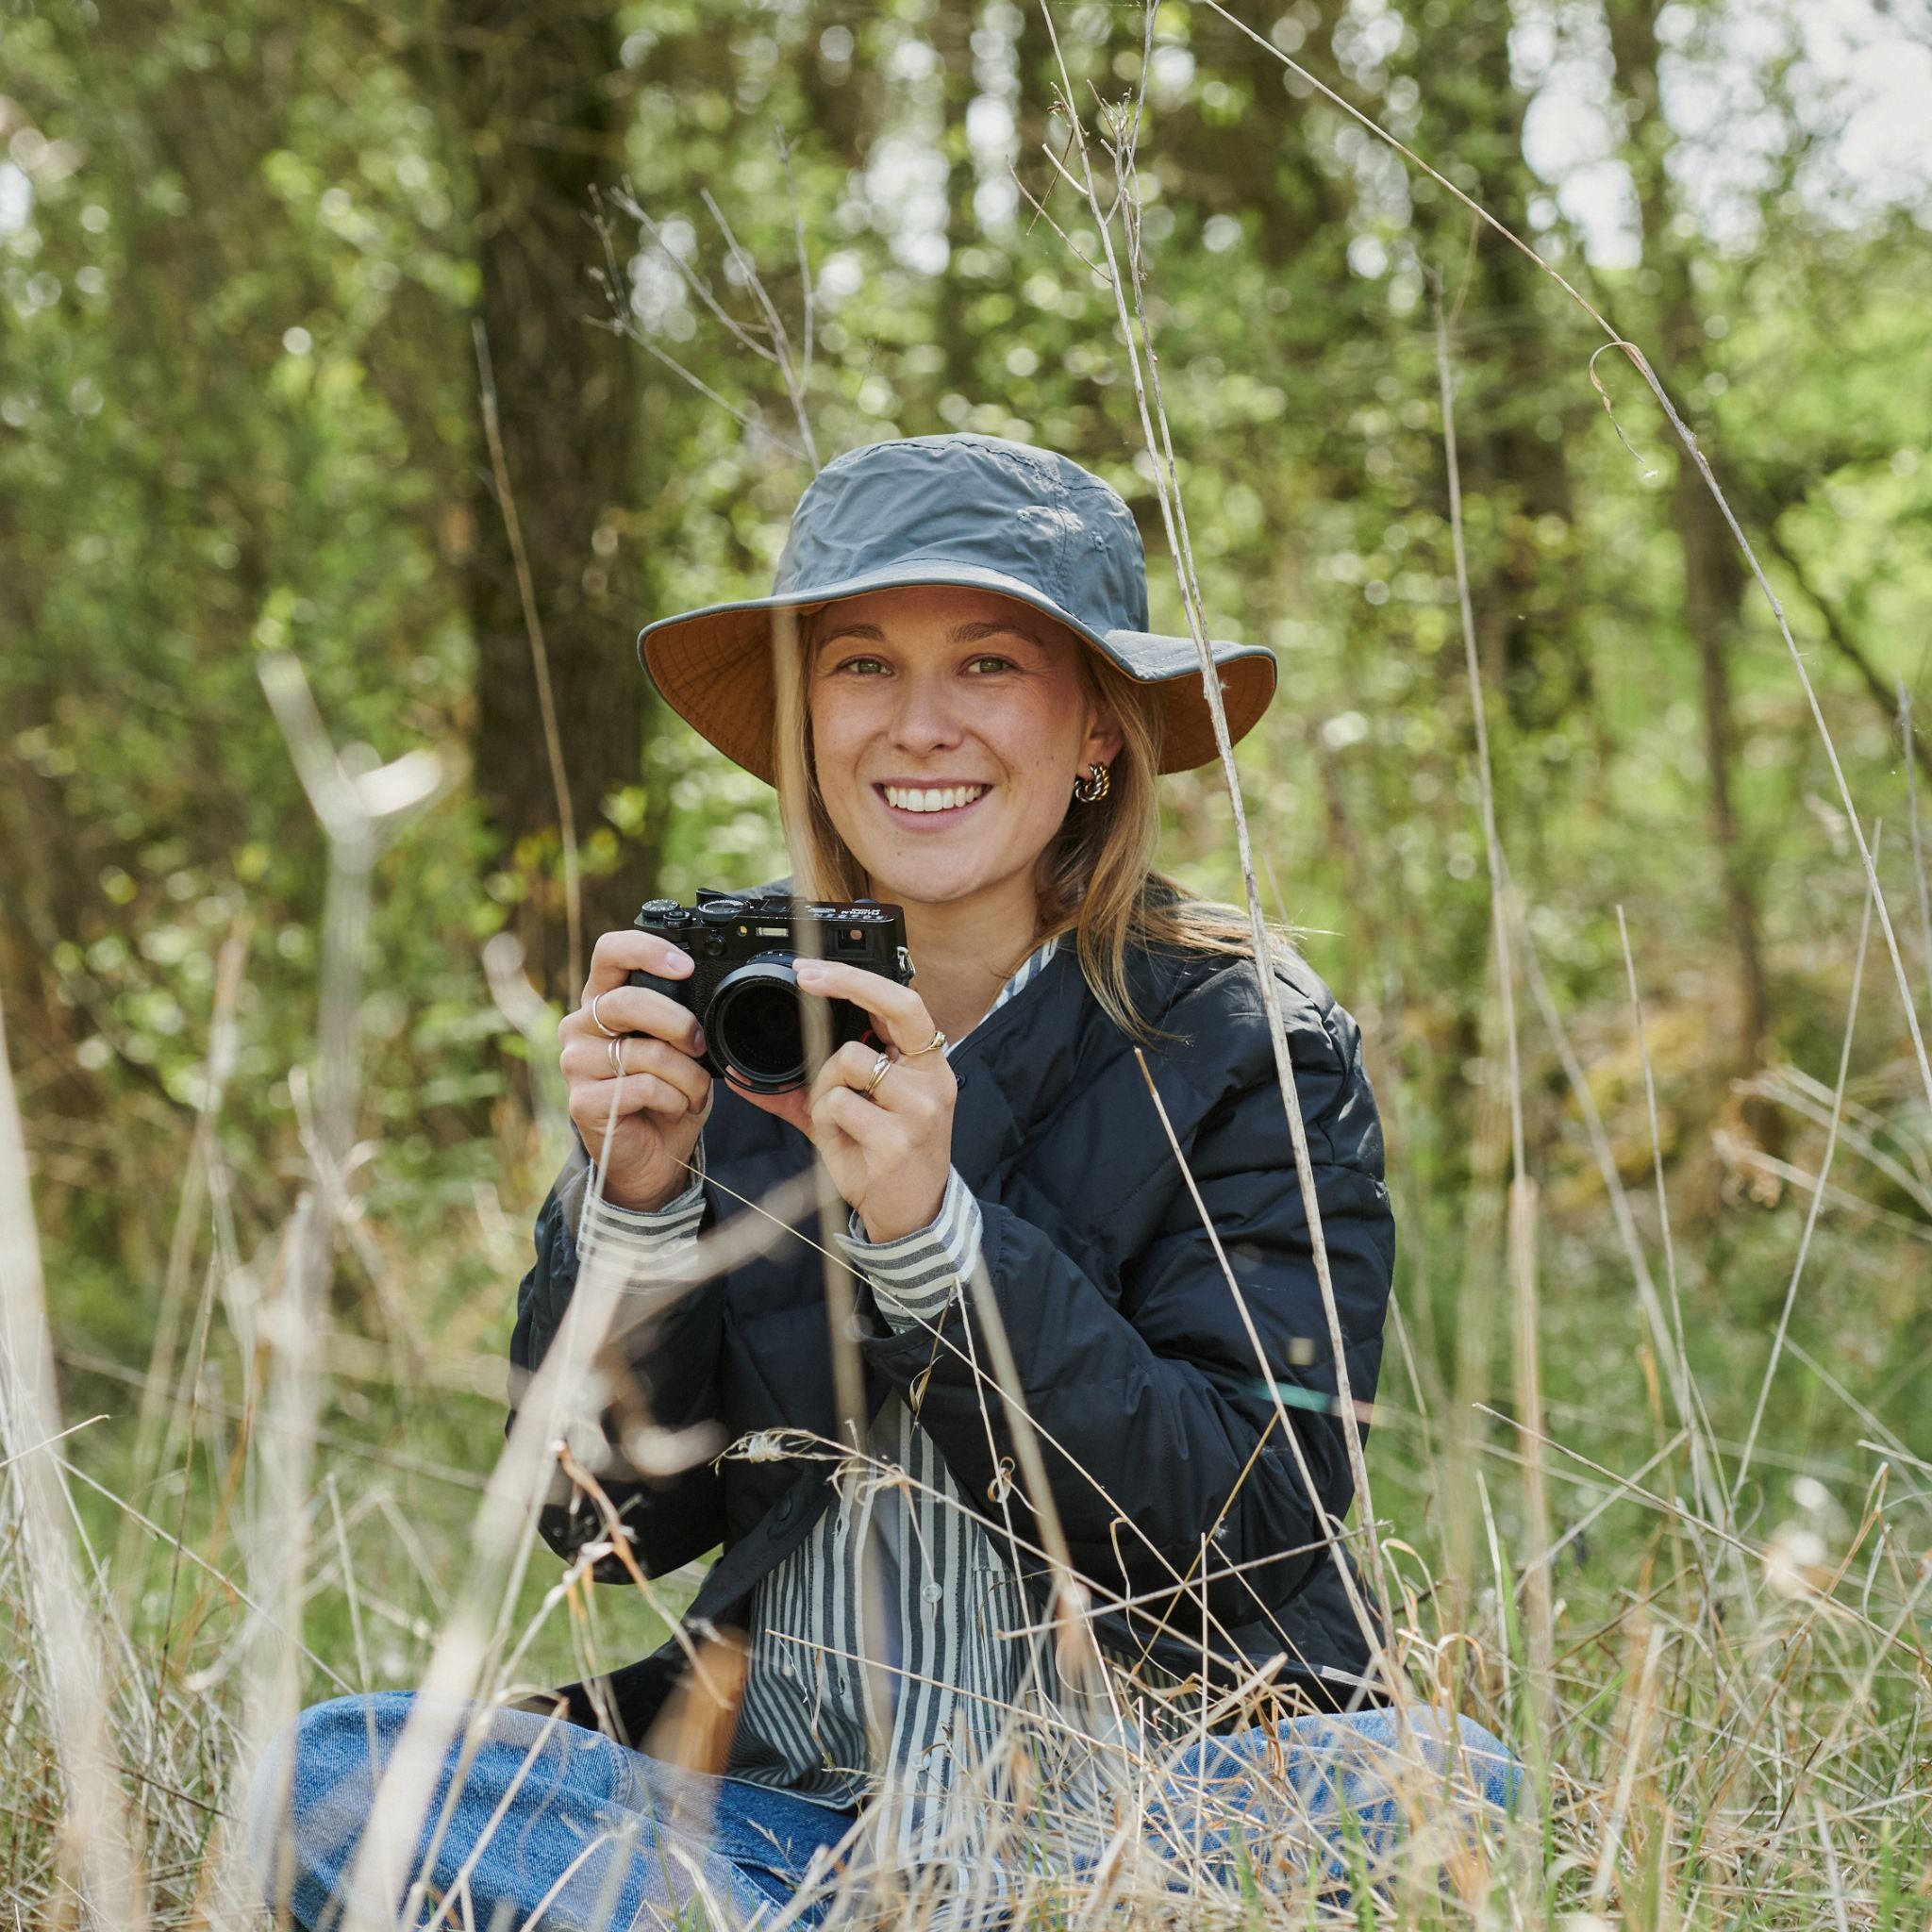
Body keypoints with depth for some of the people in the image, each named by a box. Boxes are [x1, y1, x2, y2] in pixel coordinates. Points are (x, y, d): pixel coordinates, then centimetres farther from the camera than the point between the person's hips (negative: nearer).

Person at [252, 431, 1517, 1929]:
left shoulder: (1251, 1049, -5)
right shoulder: (731, 1011, 3)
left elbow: (1253, 1530, -15)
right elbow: (609, 1518, 2)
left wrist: (931, 1231, -25)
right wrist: (636, 1199, -16)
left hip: (1145, 1796, -2)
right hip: (780, 1795, 2)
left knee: (1431, 1788, -32)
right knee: (333, 1777, -19)